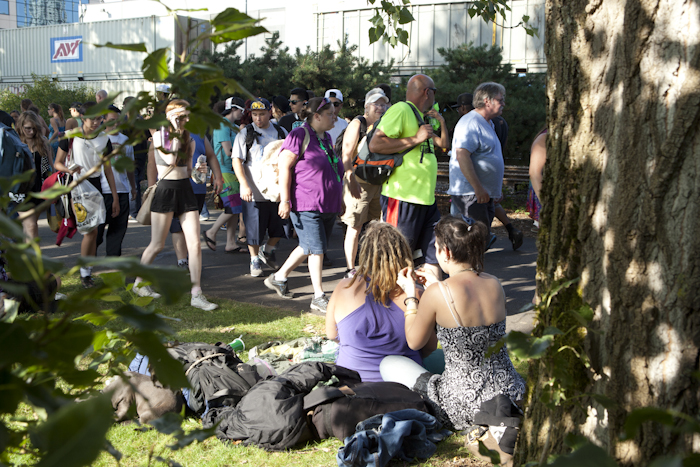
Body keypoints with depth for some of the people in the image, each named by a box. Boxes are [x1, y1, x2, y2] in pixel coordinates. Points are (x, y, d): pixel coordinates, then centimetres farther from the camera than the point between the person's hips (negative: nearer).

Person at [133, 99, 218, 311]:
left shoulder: (188, 138, 13)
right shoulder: (159, 135, -4)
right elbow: (170, 160, -17)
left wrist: (198, 170, -1)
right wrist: (176, 134, -13)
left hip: (185, 190, 5)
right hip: (166, 190, -5)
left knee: (195, 244, -4)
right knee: (157, 245, 4)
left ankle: (196, 294, -2)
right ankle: (138, 282, 27)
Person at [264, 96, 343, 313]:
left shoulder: (326, 138, 17)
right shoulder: (299, 135, -10)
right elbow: (284, 167, -13)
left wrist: (340, 200, 28)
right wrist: (285, 200, -18)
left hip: (327, 205, 9)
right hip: (306, 205, -9)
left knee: (308, 247, 14)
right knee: (316, 248, -8)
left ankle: (279, 277, 31)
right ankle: (319, 298, -1)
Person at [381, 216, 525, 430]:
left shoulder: (437, 293, -17)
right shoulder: (494, 284, 0)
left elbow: (414, 342, -1)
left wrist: (410, 293, 11)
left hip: (465, 408, -7)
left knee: (389, 363, 17)